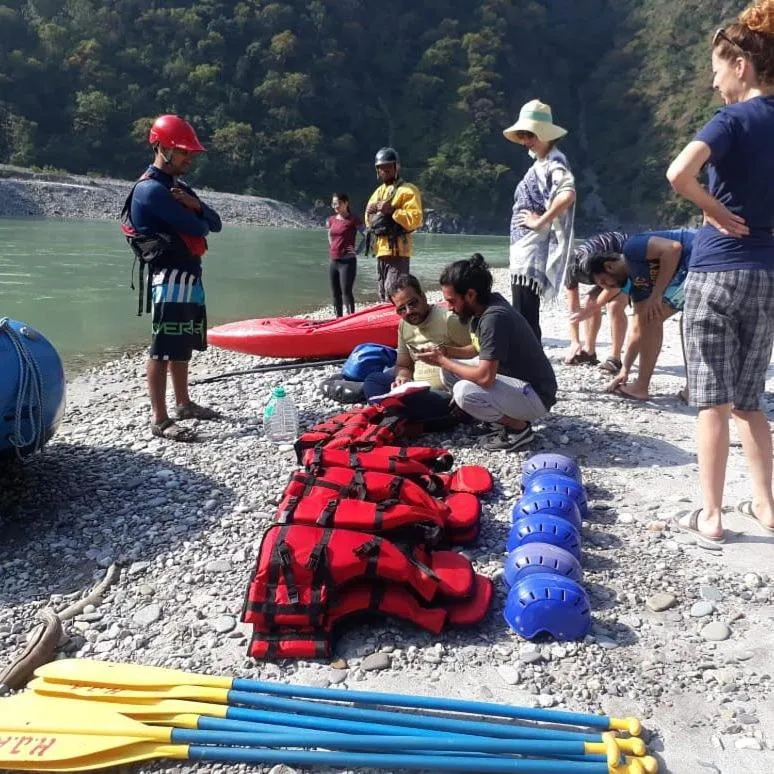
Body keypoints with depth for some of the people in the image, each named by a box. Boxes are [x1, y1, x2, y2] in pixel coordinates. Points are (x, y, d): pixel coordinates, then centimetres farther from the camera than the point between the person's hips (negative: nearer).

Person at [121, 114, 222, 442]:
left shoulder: (177, 186, 19)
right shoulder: (151, 189, -13)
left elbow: (214, 223, 14)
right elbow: (195, 227, -21)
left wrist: (195, 205, -7)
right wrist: (196, 217, 4)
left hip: (189, 276, 10)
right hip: (170, 278, -10)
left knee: (183, 345, 17)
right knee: (163, 348, -8)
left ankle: (183, 403, 29)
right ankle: (159, 419, -5)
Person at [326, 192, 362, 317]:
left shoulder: (353, 220, -7)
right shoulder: (331, 220, 11)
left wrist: (357, 250, -5)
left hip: (347, 261, -6)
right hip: (333, 261, 7)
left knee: (346, 292, -13)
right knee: (335, 293, 9)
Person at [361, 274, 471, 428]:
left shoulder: (449, 319, -13)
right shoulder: (404, 325, 9)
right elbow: (403, 365, 15)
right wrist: (402, 378, -6)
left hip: (445, 396, -8)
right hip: (420, 390, 9)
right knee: (372, 380, 3)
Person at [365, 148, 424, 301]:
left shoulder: (408, 190, -4)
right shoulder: (378, 192, 20)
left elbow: (415, 220, -16)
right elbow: (369, 222, 24)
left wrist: (392, 210, -20)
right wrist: (369, 212, 3)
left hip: (397, 251, -9)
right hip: (381, 250, 9)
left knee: (393, 296, -16)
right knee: (383, 296, 14)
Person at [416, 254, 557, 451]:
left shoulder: (494, 317, -28)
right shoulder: (484, 305, -1)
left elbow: (484, 377, -32)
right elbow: (479, 349, 15)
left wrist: (443, 360, -18)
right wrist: (444, 353, -2)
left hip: (534, 395, -9)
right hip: (513, 380, 9)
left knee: (464, 391, -29)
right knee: (449, 371, 6)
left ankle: (519, 427, -5)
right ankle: (505, 413, 10)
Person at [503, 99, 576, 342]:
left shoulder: (554, 163, -10)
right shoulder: (540, 162, 18)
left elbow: (568, 194, -30)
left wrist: (540, 221, -21)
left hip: (532, 254, -10)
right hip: (524, 252, 10)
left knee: (524, 319, -11)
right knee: (524, 318, 12)